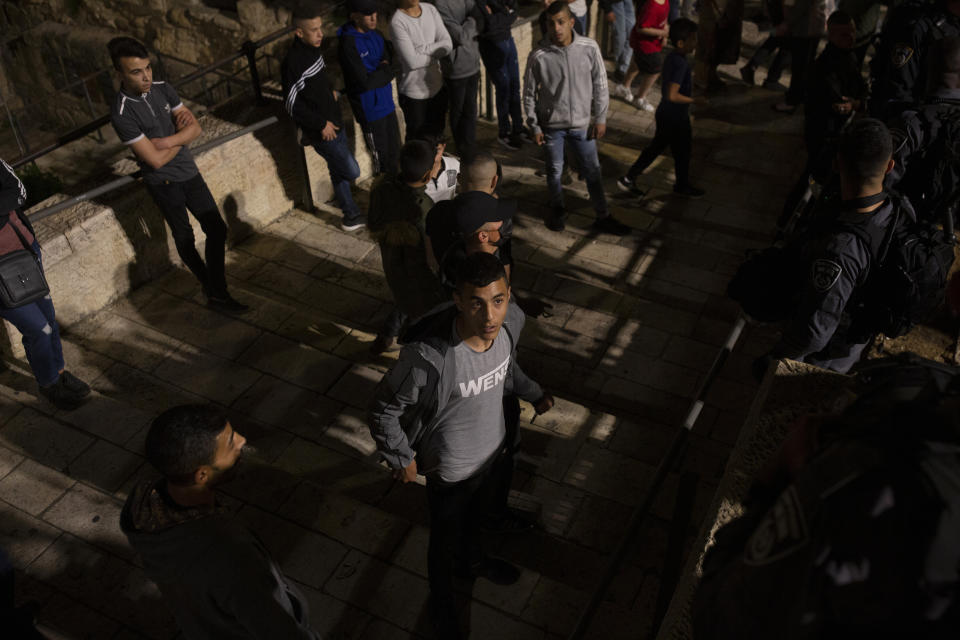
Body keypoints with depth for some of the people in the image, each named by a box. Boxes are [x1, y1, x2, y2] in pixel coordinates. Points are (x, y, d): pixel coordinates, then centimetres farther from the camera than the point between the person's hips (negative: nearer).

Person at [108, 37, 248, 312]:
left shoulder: (162, 89, -4)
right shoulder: (122, 112, -22)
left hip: (188, 171, 6)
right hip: (163, 182, -6)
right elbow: (156, 159, -23)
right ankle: (210, 285, 29)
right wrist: (182, 136, -8)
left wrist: (167, 141, -21)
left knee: (216, 228, 3)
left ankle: (217, 293, 12)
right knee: (184, 237, 10)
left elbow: (195, 128, -4)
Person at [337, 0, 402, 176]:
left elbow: (392, 67, 5)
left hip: (386, 102, 7)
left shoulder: (376, 35, 2)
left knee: (394, 150, 18)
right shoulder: (347, 44, -22)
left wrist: (380, 71, -16)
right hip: (370, 109, -7)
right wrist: (385, 71, -9)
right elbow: (365, 82, -24)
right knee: (380, 154, 7)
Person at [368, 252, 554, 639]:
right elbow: (383, 411, -23)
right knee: (446, 542, 24)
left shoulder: (512, 321, -23)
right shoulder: (429, 357, -42)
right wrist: (402, 460, -12)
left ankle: (472, 561, 69)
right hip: (450, 470, -5)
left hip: (494, 449, 5)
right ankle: (442, 606, 56)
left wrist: (533, 393, 10)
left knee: (477, 516, 35)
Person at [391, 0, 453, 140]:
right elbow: (412, 61, -23)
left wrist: (423, 49, -21)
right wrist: (436, 52, -8)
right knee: (417, 136, 9)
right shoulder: (397, 22, -19)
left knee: (437, 133, 20)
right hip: (414, 92, -5)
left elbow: (448, 45, -7)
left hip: (437, 86, 5)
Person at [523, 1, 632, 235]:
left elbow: (600, 84, -2)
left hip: (582, 123, 1)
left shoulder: (589, 48, -13)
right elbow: (529, 93, -5)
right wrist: (534, 126, -3)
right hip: (552, 125, -1)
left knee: (592, 170, 11)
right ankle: (557, 210, 40)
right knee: (554, 170, 15)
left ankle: (603, 217, 26)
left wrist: (600, 118, -1)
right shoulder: (538, 57, -16)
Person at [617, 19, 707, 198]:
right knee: (682, 151, 12)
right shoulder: (681, 64, -27)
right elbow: (672, 95, -32)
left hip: (665, 114, 9)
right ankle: (682, 186, 34)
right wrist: (694, 100, -20)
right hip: (676, 118, -9)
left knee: (656, 146, 19)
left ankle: (629, 178, 21)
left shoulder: (671, 58, 3)